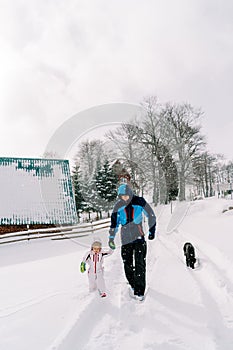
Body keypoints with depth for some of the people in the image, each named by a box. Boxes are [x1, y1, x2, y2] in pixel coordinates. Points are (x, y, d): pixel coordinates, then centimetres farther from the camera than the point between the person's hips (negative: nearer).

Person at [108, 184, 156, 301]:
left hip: (139, 236, -2)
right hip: (125, 238, 3)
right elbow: (114, 223, 7)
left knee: (140, 264, -8)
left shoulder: (139, 202, -9)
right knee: (127, 263, 6)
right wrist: (111, 238, 4)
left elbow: (151, 215, 3)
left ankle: (139, 291, -3)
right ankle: (132, 284, 27)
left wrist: (151, 231, 6)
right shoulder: (118, 206, -2)